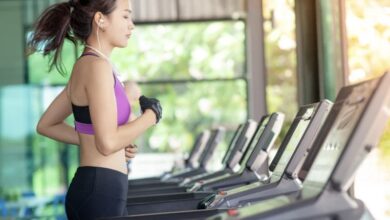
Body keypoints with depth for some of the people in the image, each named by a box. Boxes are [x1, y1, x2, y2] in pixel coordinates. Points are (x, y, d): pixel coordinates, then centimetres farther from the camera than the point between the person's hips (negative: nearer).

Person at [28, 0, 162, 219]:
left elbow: (46, 125, 21)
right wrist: (151, 115, -7)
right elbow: (108, 142, -22)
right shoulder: (96, 65, -14)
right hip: (99, 193, -10)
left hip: (99, 192, 10)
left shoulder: (87, 65, 14)